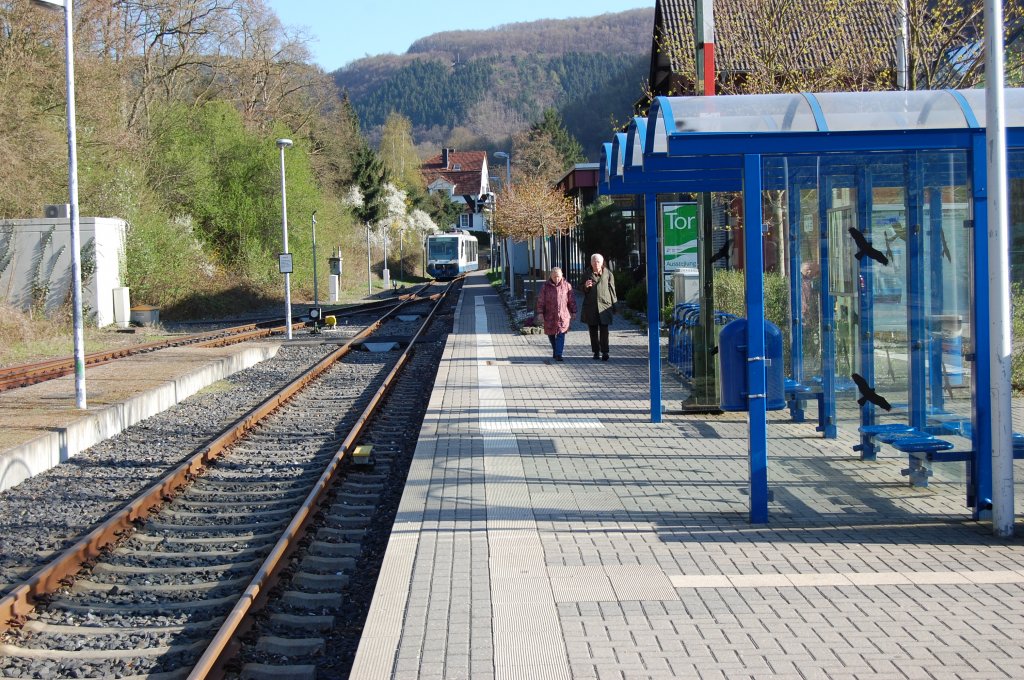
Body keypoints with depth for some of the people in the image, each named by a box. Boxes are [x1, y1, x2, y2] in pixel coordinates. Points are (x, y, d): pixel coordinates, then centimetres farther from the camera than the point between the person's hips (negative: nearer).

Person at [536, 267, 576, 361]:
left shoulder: (566, 285, 0)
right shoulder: (546, 286, 0)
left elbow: (571, 300, 6)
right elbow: (541, 300, 1)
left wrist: (573, 312, 6)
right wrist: (540, 313, -4)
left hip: (563, 315, -2)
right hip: (550, 315, 2)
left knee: (561, 335, -9)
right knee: (551, 334, 11)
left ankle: (558, 354, -11)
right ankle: (555, 350, 32)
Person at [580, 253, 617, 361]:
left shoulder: (608, 274, 4)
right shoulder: (588, 275, 10)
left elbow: (612, 289, 6)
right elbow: (584, 292, 15)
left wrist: (613, 305, 3)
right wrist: (586, 286, -9)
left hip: (604, 305, -3)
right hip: (591, 306, 3)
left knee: (604, 330, -8)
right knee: (593, 331, 6)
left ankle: (604, 352, -7)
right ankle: (596, 352, 13)